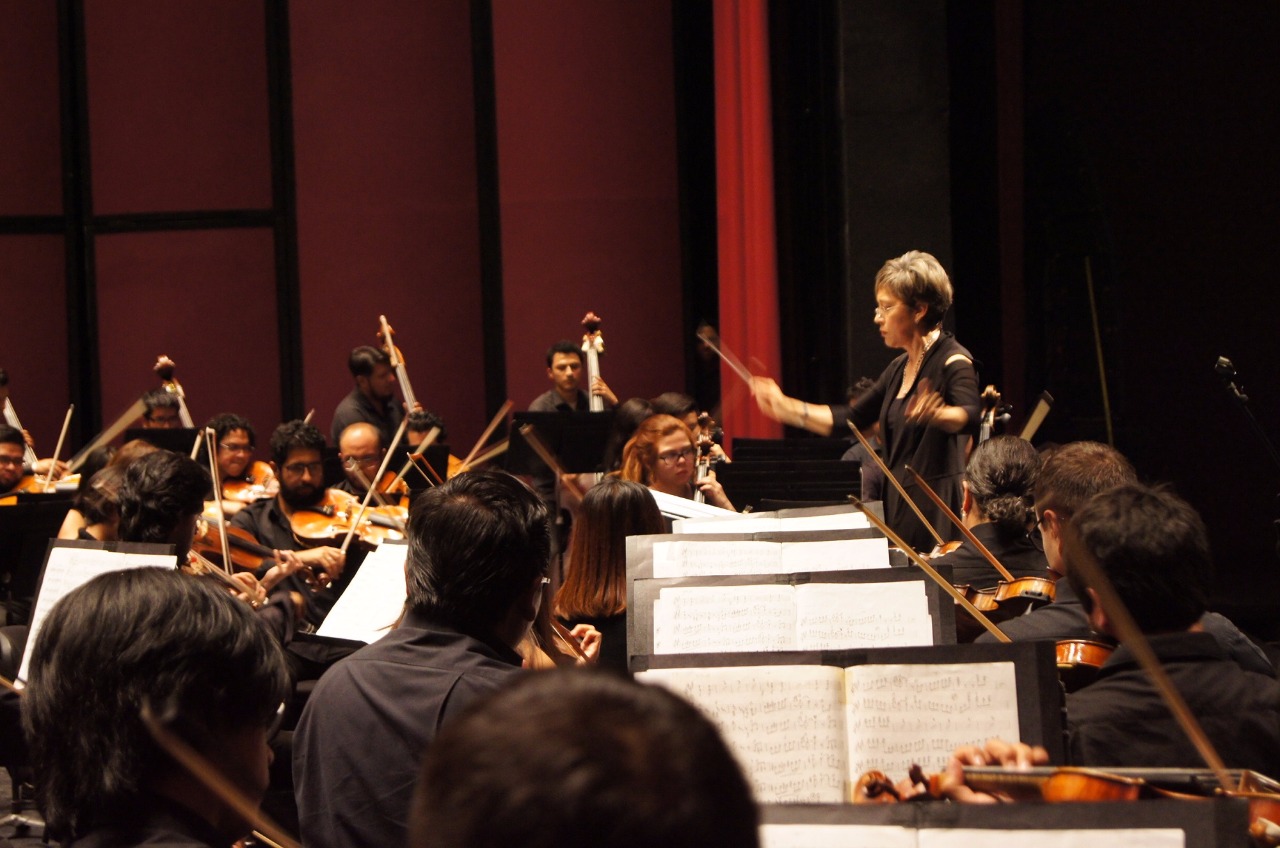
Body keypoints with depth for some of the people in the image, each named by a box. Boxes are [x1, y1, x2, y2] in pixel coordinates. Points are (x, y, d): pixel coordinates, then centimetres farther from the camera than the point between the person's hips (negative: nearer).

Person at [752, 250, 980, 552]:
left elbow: (971, 417, -30)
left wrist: (935, 414, -52)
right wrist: (786, 408, 18)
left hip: (938, 511, -8)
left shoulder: (953, 362, -11)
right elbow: (850, 420, 23)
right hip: (897, 506, 8)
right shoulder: (899, 369, 15)